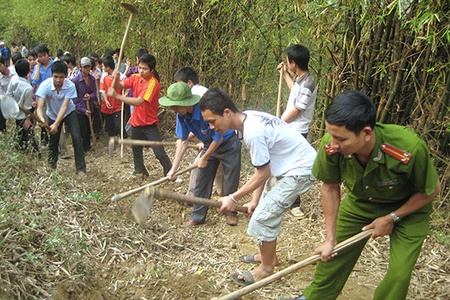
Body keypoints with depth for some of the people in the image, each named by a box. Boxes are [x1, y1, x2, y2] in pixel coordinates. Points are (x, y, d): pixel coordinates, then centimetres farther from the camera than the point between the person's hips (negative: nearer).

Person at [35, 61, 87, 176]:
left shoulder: (70, 86, -30)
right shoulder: (45, 85, -29)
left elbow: (64, 106, -34)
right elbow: (40, 107, -35)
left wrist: (56, 124, -45)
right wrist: (41, 119, -56)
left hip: (68, 113, -1)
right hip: (52, 115, 1)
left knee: (77, 138, -15)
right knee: (53, 142, 9)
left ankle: (81, 169, -5)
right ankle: (51, 167, 32)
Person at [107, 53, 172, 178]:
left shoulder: (153, 83, -22)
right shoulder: (135, 78, 0)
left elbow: (139, 101, -30)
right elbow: (119, 86, -3)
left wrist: (117, 96, -31)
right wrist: (115, 78, -26)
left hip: (149, 124, -7)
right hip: (136, 122, 7)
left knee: (159, 152, -7)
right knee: (136, 149, 21)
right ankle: (140, 171, 39)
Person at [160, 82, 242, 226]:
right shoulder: (181, 115, -16)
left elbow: (218, 139, -26)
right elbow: (183, 141, -7)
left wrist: (204, 158, -14)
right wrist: (174, 168, -11)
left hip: (228, 145, -6)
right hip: (209, 145, 6)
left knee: (230, 182, 3)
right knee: (201, 181, 5)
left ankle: (231, 213, 25)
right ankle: (197, 216, 18)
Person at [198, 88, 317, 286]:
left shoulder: (252, 132, -29)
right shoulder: (247, 119, -1)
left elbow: (263, 173, -19)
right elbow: (262, 167, 4)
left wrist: (234, 198, -11)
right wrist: (255, 199, 5)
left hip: (300, 170, -10)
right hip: (285, 166, 10)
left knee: (263, 217, -6)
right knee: (268, 211, 20)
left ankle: (266, 268, 15)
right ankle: (269, 256, 40)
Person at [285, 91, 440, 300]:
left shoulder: (410, 148, -40)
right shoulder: (331, 146, -33)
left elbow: (431, 190, -17)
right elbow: (330, 188, -12)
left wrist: (391, 218, -15)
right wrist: (330, 238, -9)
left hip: (408, 209, -2)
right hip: (360, 202, 3)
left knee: (399, 274, -8)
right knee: (333, 254, 10)